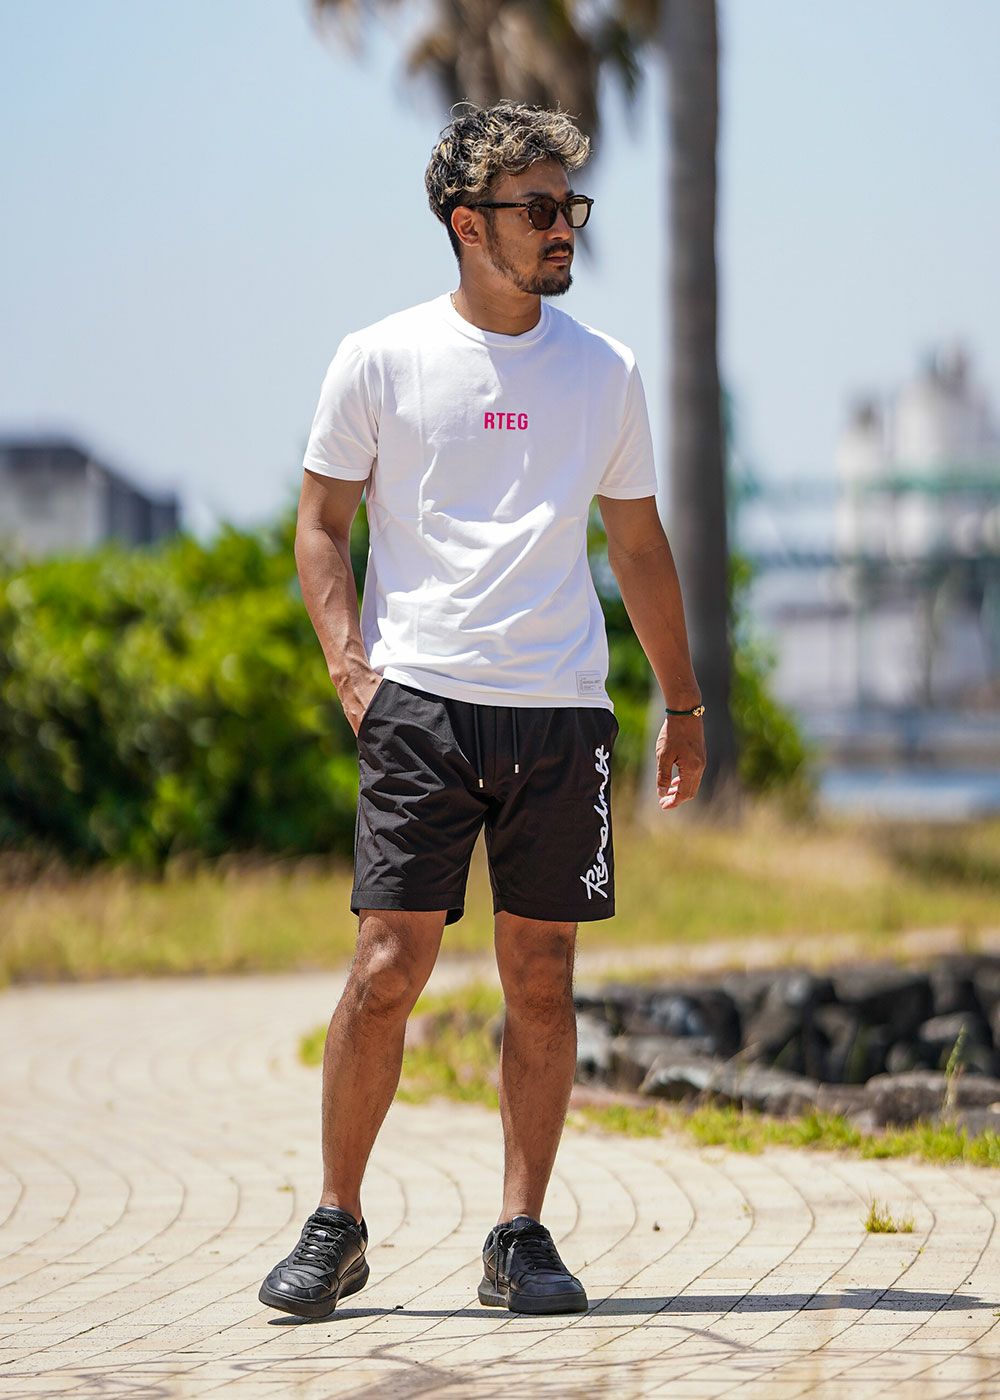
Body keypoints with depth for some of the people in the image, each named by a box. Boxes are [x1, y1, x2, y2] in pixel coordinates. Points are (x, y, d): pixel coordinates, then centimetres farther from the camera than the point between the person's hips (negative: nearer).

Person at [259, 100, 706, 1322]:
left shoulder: (604, 373, 10)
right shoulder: (380, 361, 2)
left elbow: (639, 545, 18)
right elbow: (319, 526, 6)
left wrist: (683, 706, 16)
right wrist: (350, 667, -7)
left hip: (560, 711, 3)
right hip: (420, 702, -3)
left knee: (542, 980, 2)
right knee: (388, 967, -7)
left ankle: (522, 1238, 9)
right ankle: (335, 1229, 6)